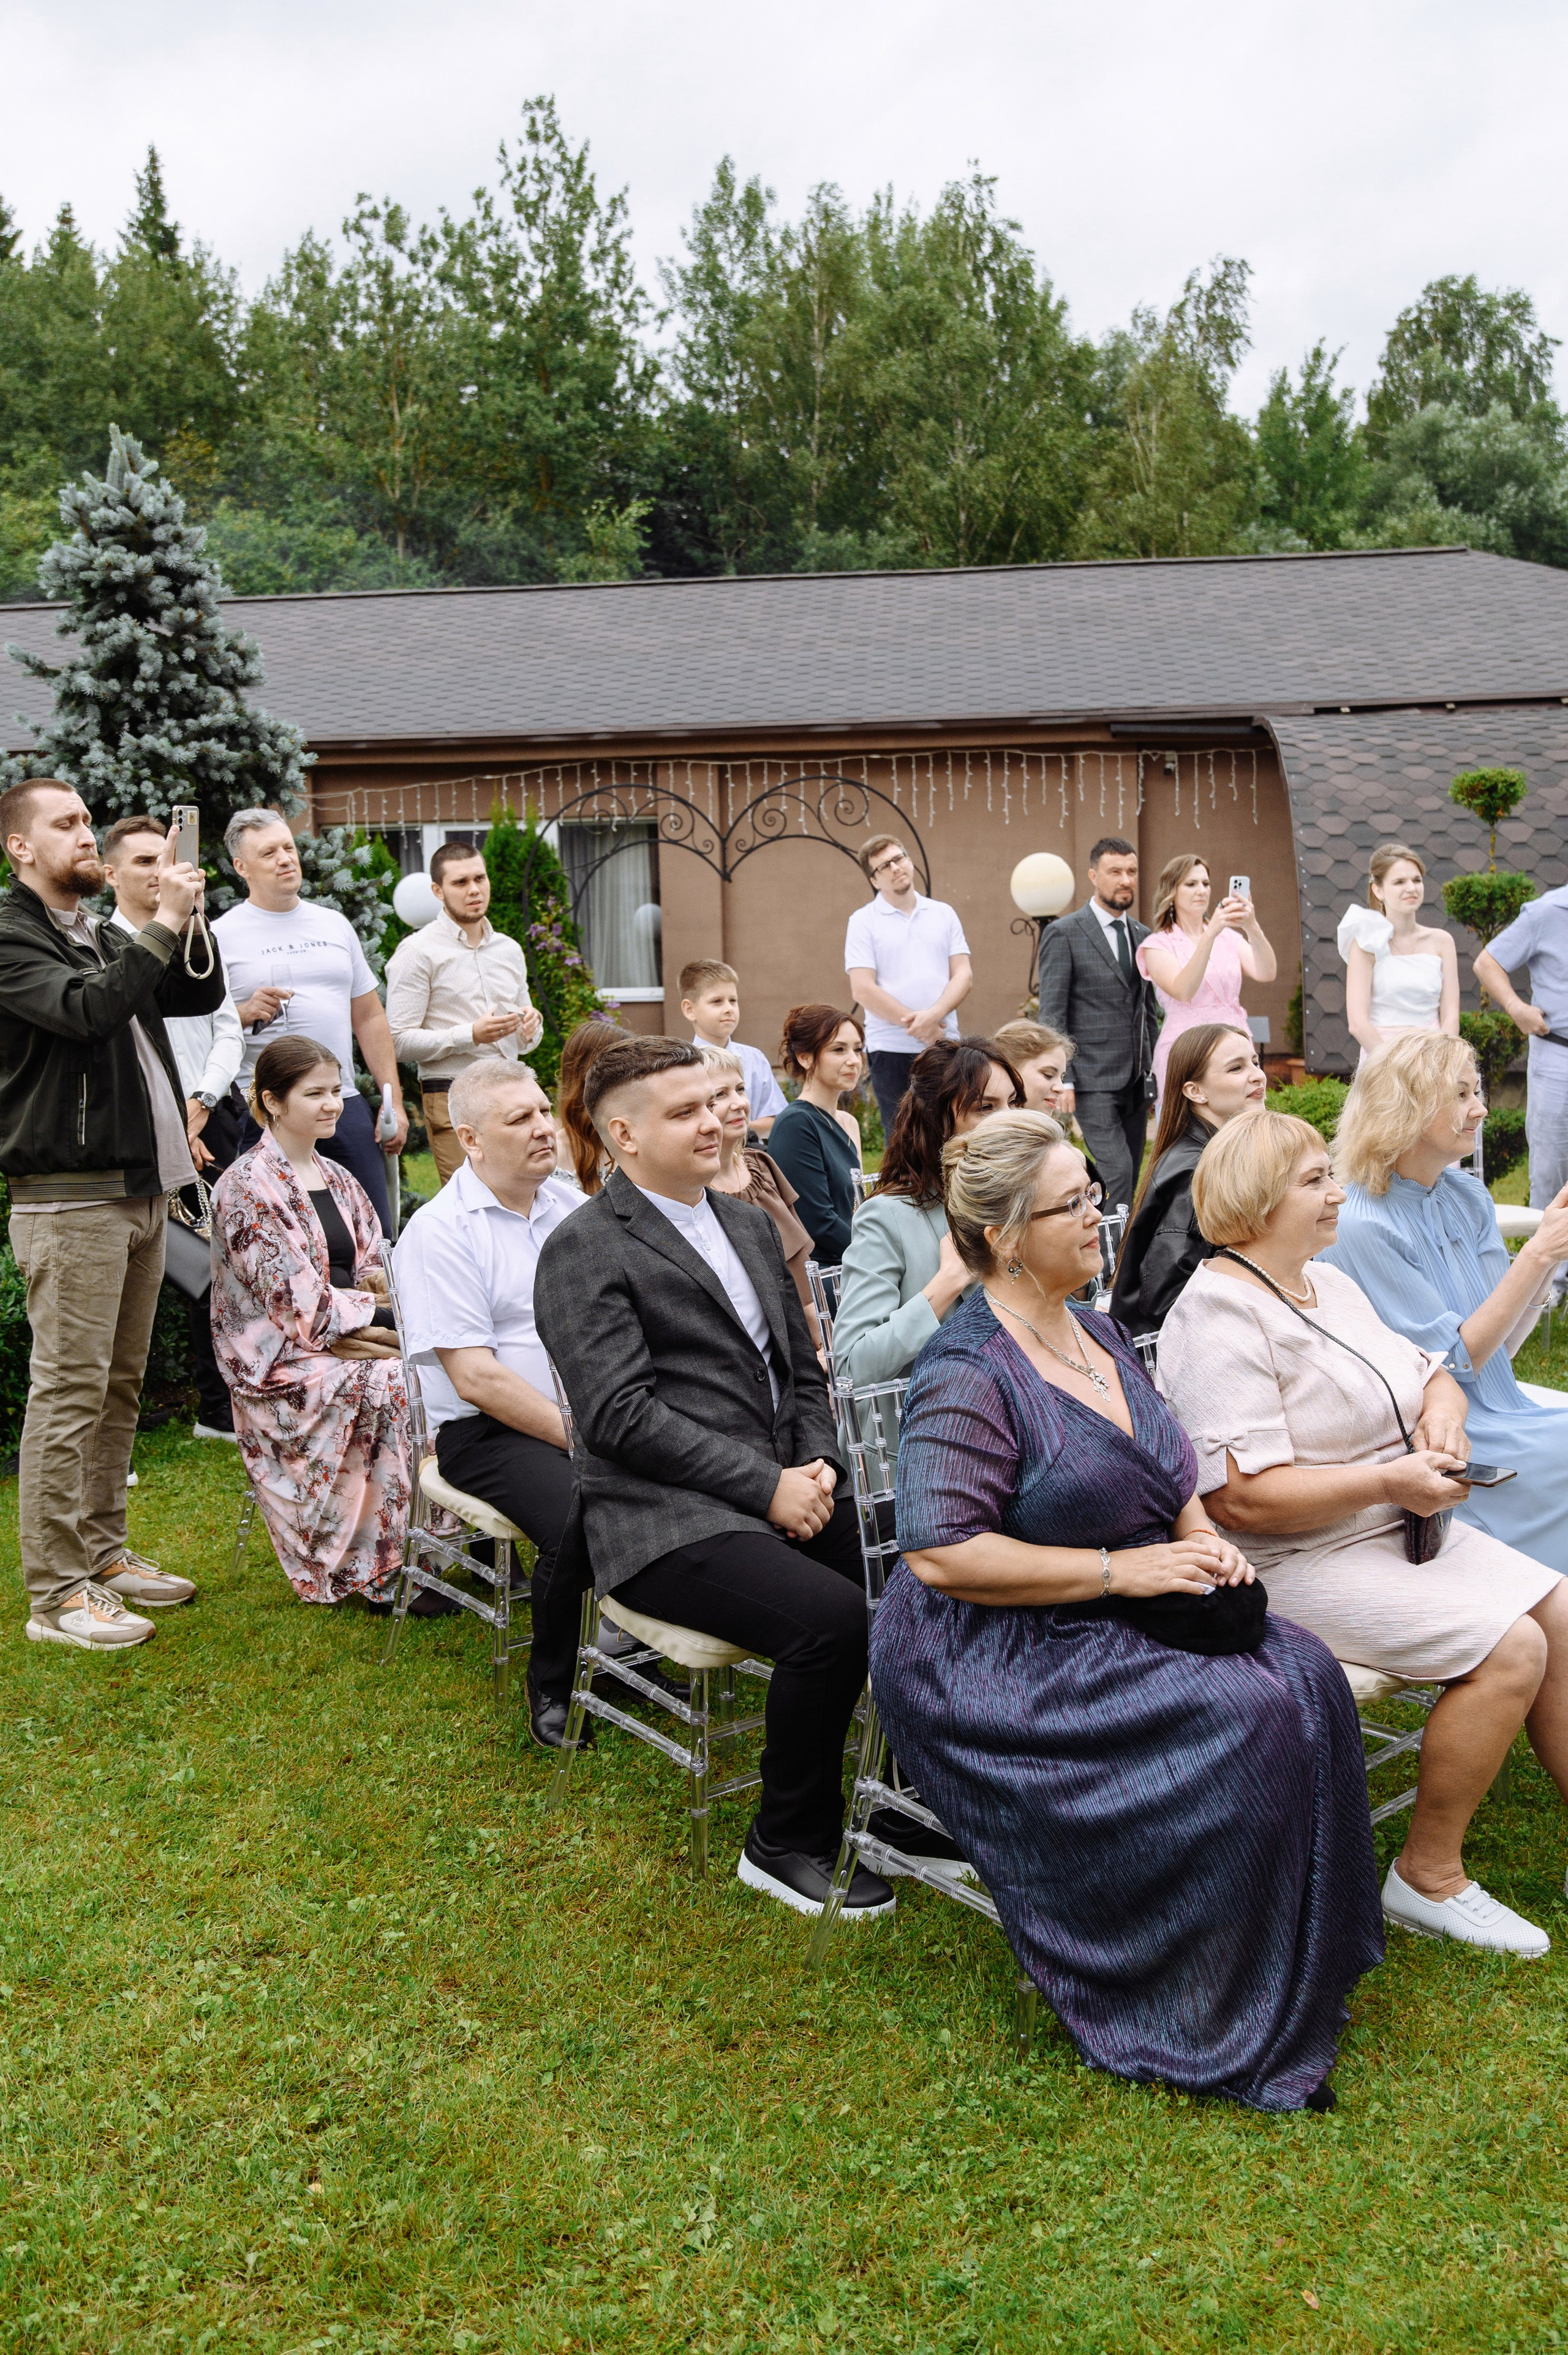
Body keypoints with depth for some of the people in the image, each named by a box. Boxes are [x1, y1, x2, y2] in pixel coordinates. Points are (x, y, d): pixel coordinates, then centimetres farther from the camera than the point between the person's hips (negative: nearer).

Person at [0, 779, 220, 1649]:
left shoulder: (105, 938, 19)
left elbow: (201, 994, 18)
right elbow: (85, 1010, -24)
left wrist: (186, 916, 2)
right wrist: (164, 923, -21)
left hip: (140, 1188, 9)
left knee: (120, 1386, 13)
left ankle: (104, 1552, 23)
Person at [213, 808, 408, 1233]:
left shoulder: (335, 925, 15)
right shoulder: (221, 935, 1)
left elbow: (369, 1017, 17)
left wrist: (394, 1101, 10)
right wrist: (245, 1013, -20)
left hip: (345, 1105, 4)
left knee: (376, 1236, 4)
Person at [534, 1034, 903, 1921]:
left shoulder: (751, 1223, 18)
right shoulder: (585, 1250, -7)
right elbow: (622, 1416, -15)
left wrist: (816, 1467, 0)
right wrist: (767, 1488, -17)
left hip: (786, 1488, 7)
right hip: (668, 1519, -7)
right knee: (832, 1616, -28)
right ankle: (788, 1846, -6)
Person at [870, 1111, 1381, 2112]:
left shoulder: (1095, 1330, 11)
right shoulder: (969, 1376, -17)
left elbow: (1170, 1474, 21)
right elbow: (941, 1554, -24)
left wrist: (1204, 1536, -1)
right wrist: (1122, 1570, -22)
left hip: (1122, 1619, 8)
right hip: (998, 1657, -8)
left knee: (1307, 1675, -13)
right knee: (1240, 1721, -24)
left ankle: (1306, 1974, 0)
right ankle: (1225, 2028, -8)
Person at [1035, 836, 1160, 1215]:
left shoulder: (1142, 936, 14)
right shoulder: (1064, 934, -6)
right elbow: (1051, 1014, -9)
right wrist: (1061, 1080, -16)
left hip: (1136, 1080, 7)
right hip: (1092, 1079, -6)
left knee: (1131, 1174, 6)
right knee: (1116, 1171, -15)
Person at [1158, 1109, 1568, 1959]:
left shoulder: (1329, 1283, 12)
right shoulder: (1221, 1318, -19)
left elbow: (1433, 1373, 20)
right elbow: (1241, 1498, -26)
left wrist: (1443, 1412, -5)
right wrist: (1389, 1482, -22)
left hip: (1398, 1532, 9)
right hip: (1297, 1564, -9)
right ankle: (1427, 1879, -4)